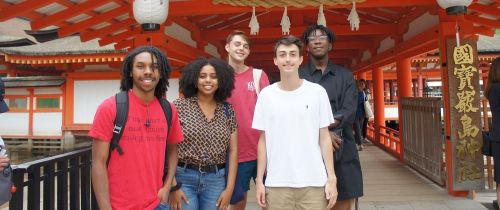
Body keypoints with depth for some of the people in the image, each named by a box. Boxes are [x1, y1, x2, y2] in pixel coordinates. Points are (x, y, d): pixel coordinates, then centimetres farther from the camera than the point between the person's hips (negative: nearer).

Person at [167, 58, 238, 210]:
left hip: (216, 180, 3)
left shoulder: (228, 111, 4)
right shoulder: (179, 107, -5)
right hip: (184, 178, -3)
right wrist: (173, 185, -10)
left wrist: (229, 188, 0)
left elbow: (233, 150, 5)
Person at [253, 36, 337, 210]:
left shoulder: (317, 92, -2)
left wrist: (331, 178, -2)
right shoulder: (266, 95, 0)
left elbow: (324, 138, 2)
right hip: (277, 184, 1)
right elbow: (263, 140, 4)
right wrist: (259, 180, 2)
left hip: (314, 182, 0)